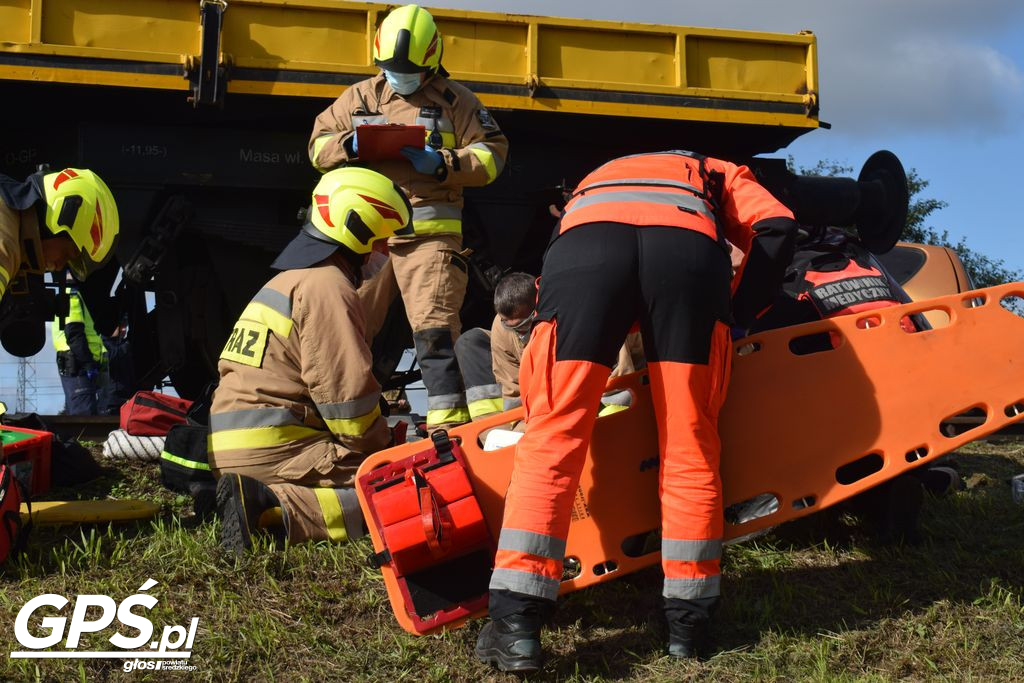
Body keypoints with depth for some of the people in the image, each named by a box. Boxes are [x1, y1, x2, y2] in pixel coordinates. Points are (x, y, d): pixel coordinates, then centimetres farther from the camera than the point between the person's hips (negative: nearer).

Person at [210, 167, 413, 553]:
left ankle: (261, 499, 0)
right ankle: (275, 510, -24)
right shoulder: (328, 284, -8)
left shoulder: (289, 279, 25)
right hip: (273, 448, -10)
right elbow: (346, 387, -14)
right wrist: (383, 447, 1)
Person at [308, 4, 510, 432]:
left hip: (430, 231, -3)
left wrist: (443, 164, -12)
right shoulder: (360, 96, 17)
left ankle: (449, 419, -8)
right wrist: (349, 146, -4)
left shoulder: (455, 99, 8)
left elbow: (492, 154, 4)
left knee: (435, 327, -10)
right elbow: (318, 144, 18)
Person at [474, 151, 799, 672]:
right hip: (689, 244, -1)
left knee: (552, 438, 2)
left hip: (585, 238, 1)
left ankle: (515, 624, -3)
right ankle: (688, 620, 17)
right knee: (689, 445, 9)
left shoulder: (596, 179, 48)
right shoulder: (719, 176, 40)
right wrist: (738, 315, 25)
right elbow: (776, 227, 20)